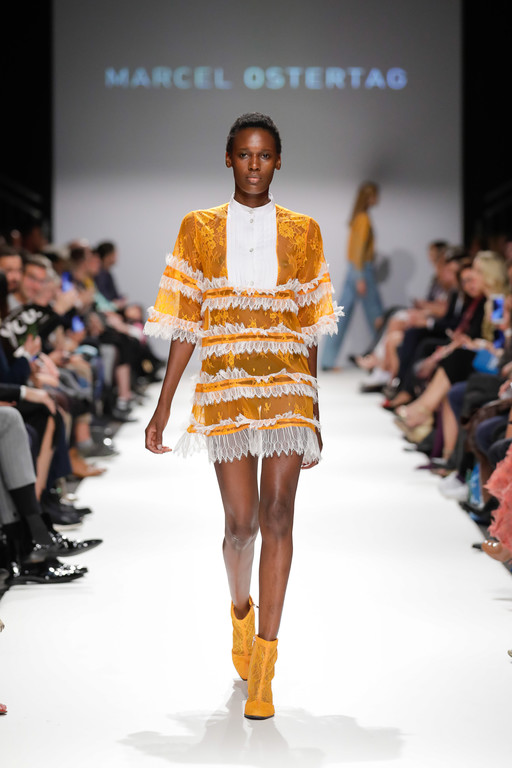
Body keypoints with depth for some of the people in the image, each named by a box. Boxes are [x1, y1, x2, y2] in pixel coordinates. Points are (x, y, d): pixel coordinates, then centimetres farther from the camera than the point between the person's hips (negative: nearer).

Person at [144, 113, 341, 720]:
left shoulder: (302, 231, 9)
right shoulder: (199, 229, 8)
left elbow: (308, 329, 12)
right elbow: (187, 326, 8)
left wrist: (313, 411, 12)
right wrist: (161, 408, 4)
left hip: (287, 384, 0)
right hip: (225, 384, 0)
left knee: (277, 514, -12)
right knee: (241, 521, -3)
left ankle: (263, 663, -8)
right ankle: (240, 608, 31)